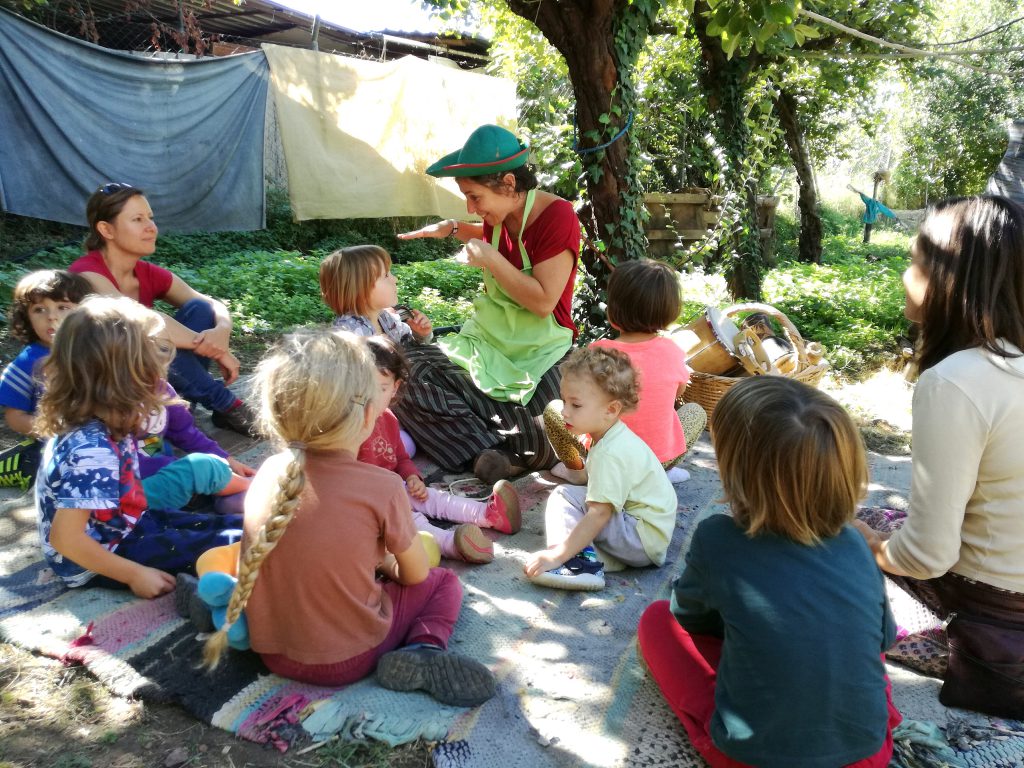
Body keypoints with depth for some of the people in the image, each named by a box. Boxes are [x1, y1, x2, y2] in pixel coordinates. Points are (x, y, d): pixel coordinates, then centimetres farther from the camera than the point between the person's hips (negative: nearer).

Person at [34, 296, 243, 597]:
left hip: (120, 526, 9)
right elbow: (65, 539, -31)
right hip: (96, 562, -9)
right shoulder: (91, 451, -35)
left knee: (234, 526, 5)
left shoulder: (97, 422, -8)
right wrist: (136, 575, -24)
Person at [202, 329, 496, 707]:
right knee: (443, 582, 14)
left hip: (271, 650, 6)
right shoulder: (382, 486, -19)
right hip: (349, 658, -5)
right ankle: (423, 651, -10)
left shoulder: (267, 474, -6)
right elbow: (415, 574, -5)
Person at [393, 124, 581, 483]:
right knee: (407, 370, -17)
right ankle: (489, 450, -22)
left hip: (539, 354, -7)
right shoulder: (499, 215, 4)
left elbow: (543, 301, -21)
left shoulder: (557, 216, -15)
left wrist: (491, 259, -19)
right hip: (488, 339, 7)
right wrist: (454, 229, 14)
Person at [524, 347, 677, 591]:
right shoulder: (617, 438, 6)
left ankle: (578, 562, -23)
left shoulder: (611, 454, -24)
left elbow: (599, 515, -29)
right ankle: (583, 554, -9)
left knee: (564, 496, -15)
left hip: (645, 541, -11)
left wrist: (557, 555, -30)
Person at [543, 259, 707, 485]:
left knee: (553, 409, 16)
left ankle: (576, 469, 10)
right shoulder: (672, 351, -11)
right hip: (662, 458, 1)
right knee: (695, 411, 28)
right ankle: (662, 473, 13)